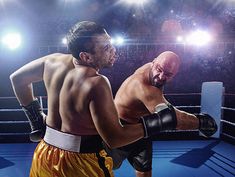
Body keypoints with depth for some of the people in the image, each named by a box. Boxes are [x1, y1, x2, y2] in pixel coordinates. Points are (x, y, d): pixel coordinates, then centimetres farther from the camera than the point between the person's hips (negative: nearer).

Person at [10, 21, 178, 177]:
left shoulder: (55, 61, -6)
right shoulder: (96, 84, -26)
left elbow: (17, 78, 10)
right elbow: (114, 139, -25)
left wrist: (35, 116, 14)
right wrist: (157, 121, -18)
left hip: (46, 153, 7)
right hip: (79, 162, -6)